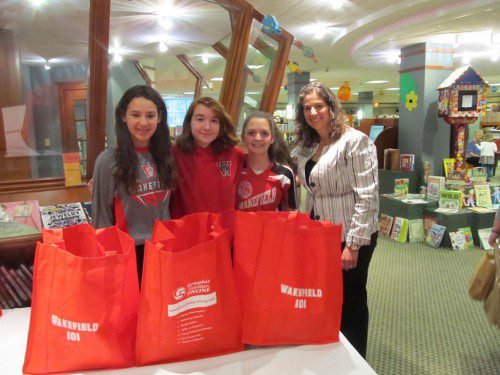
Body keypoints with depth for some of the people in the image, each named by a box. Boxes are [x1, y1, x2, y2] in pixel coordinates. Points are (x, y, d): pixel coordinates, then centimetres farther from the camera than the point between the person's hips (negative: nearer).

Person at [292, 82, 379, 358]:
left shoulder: (354, 141, -14)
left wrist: (353, 244, -21)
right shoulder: (308, 148, 9)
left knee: (350, 303, 9)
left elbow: (367, 197, -19)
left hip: (349, 238, -7)